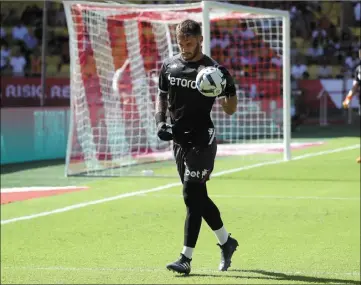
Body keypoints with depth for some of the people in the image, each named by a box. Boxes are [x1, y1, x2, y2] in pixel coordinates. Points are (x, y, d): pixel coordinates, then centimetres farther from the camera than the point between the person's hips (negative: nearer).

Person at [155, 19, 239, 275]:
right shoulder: (169, 66, 7)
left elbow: (230, 110, -6)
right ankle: (226, 242, 31)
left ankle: (186, 259, -11)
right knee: (198, 196, 13)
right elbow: (162, 97, 19)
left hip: (201, 141, -6)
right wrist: (160, 122, 2)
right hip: (179, 139, 6)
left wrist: (230, 88, -25)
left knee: (192, 196, -11)